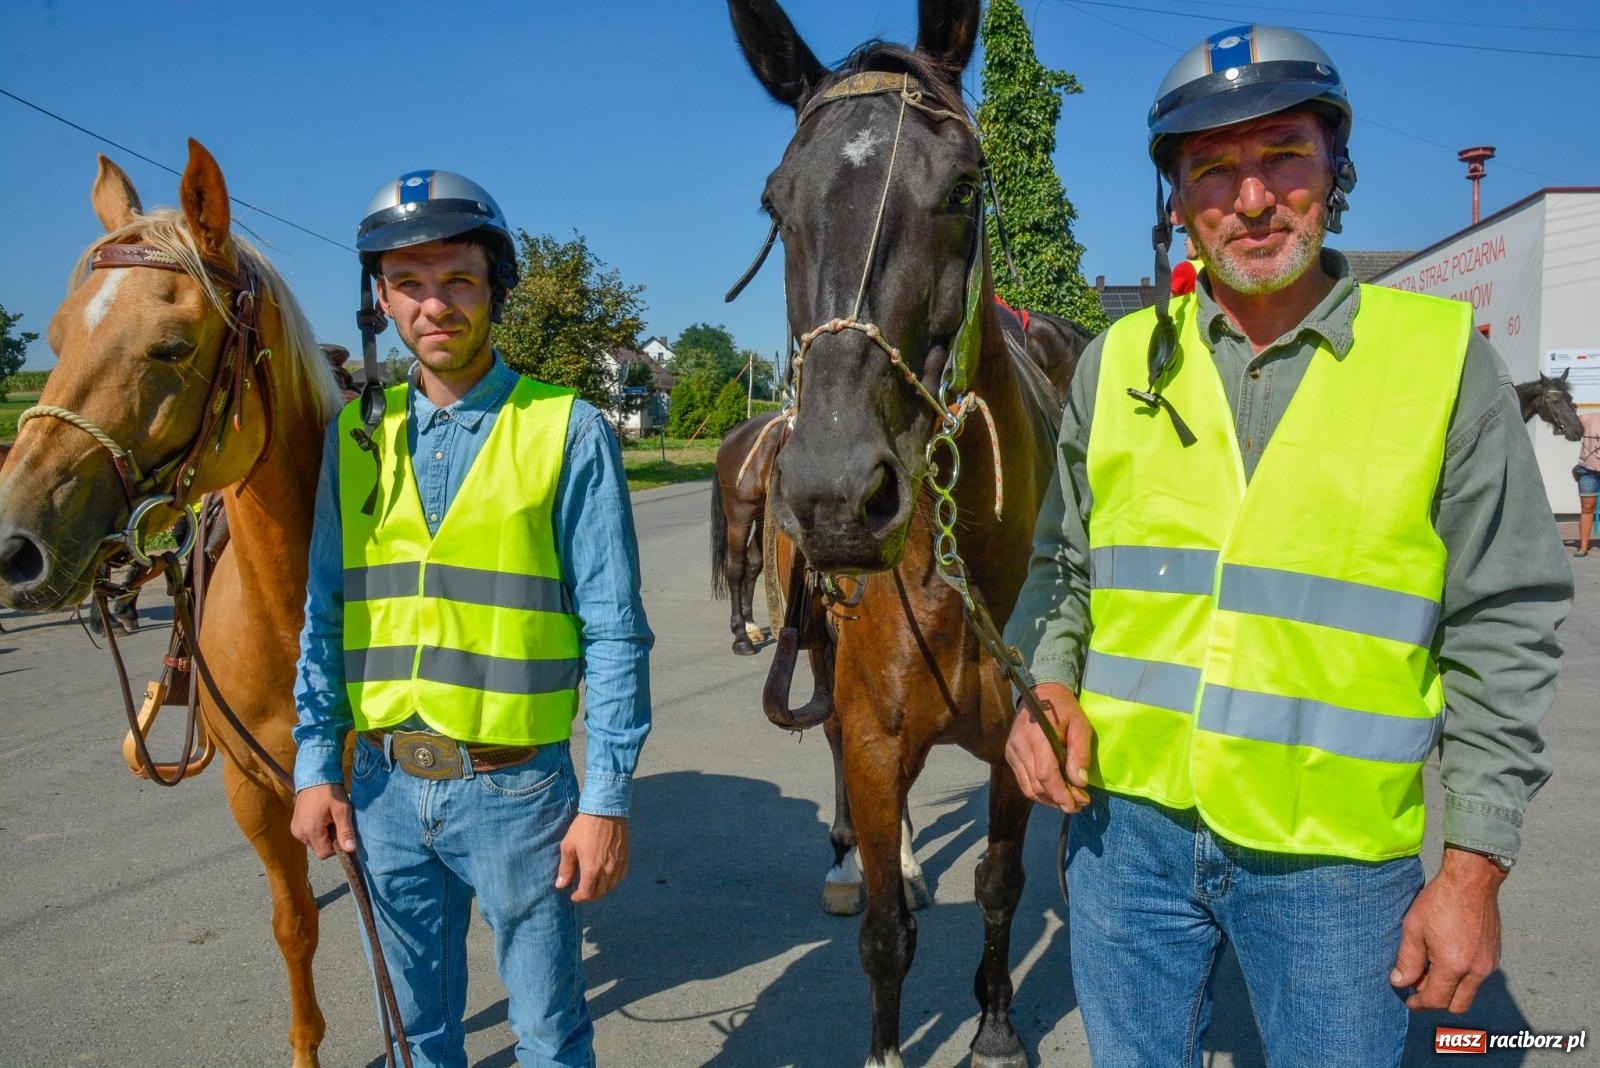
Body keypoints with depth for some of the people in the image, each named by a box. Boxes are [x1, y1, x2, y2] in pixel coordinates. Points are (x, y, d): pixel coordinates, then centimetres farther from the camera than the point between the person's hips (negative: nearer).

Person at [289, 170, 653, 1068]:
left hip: (516, 788, -3)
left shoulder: (569, 433, -9)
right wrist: (318, 766, 3)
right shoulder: (357, 435, 4)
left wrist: (607, 800, -11)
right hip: (384, 785, 4)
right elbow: (326, 613, 8)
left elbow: (613, 633, -9)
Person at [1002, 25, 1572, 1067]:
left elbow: (1502, 627, -3)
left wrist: (1475, 865, -5)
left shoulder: (1445, 356, -4)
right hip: (1126, 823, 3)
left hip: (1336, 860, -2)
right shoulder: (1118, 361, 2)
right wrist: (1047, 683, -7)